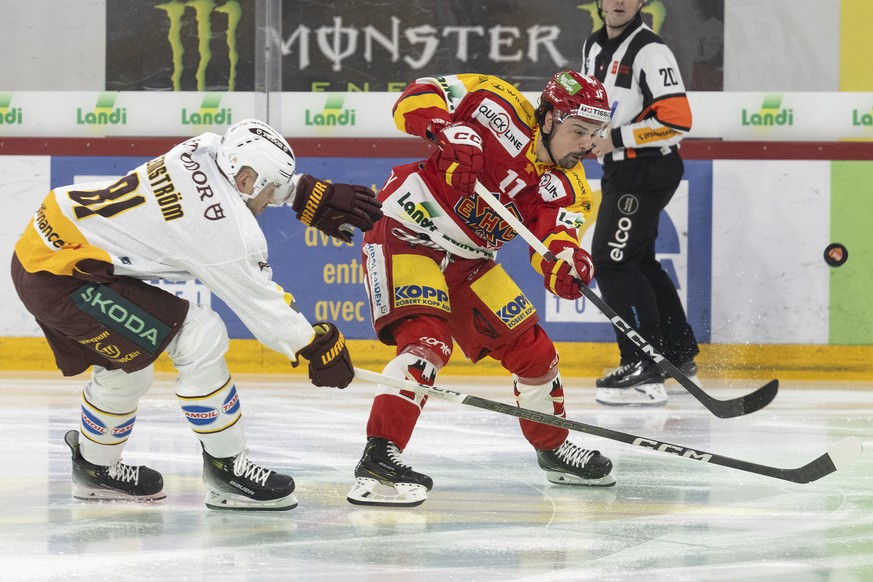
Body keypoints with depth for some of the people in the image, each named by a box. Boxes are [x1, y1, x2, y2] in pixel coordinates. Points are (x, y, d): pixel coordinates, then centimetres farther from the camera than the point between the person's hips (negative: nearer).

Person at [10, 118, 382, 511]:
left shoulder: (204, 151, 2)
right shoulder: (220, 222, -19)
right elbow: (258, 301, -10)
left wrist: (312, 195, 20)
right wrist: (318, 346, 0)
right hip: (61, 278, -10)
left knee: (126, 368, 26)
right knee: (200, 339, -11)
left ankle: (95, 469, 47)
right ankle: (226, 469, -2)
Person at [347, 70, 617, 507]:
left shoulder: (567, 189, -1)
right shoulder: (503, 112, -17)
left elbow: (554, 244, -14)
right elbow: (419, 97, -19)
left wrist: (566, 265, -37)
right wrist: (451, 135, -36)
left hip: (468, 261, 7)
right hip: (406, 233, -7)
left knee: (531, 348, 11)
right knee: (428, 341, -28)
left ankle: (553, 448, 34)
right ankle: (378, 458, -32)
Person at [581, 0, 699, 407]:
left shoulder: (650, 51, -16)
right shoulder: (594, 47, 11)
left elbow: (677, 120, -23)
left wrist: (616, 138, -22)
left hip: (649, 170, -10)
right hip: (620, 171, 10)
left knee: (613, 261, -15)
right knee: (639, 262, 17)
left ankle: (645, 370, -15)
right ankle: (679, 355, 30)